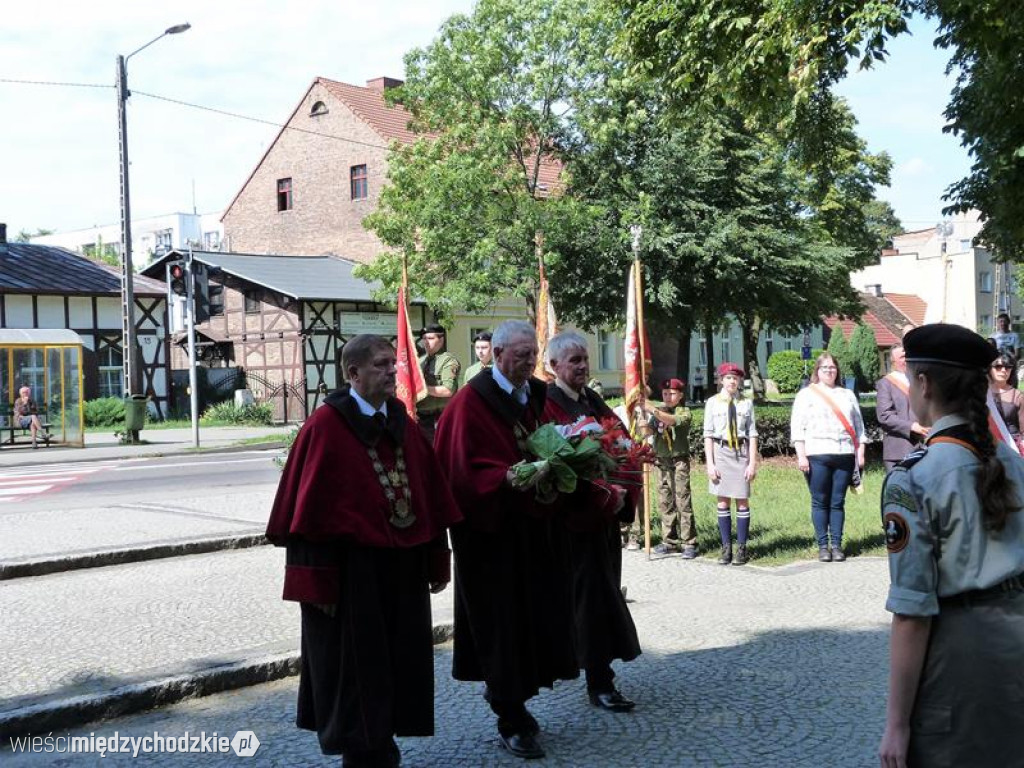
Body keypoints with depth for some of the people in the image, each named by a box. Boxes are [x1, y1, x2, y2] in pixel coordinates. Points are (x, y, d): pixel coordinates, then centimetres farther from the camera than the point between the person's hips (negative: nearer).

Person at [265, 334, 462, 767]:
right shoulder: (325, 427, -11)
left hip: (404, 567, 6)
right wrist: (316, 579, -15)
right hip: (350, 571, -6)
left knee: (398, 663, 15)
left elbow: (431, 497, 11)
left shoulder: (402, 423, 7)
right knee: (354, 667, 5)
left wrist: (436, 561, 10)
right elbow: (309, 506, -13)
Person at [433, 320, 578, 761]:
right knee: (503, 619, -2)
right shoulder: (471, 401, -12)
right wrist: (509, 479, -28)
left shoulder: (536, 395, 10)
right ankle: (510, 723, 9)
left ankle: (507, 693, 31)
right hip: (492, 530, -7)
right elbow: (465, 469, -16)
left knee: (536, 613, 10)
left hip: (535, 526, 7)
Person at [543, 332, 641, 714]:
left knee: (605, 590, 13)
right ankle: (599, 683, 1)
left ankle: (597, 672, 25)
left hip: (606, 514, 8)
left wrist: (624, 493, -5)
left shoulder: (594, 401, 14)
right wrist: (606, 496, -19)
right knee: (594, 595, -5)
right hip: (577, 515, -8)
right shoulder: (548, 405, -12)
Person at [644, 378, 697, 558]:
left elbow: (673, 420, -22)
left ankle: (689, 543, -6)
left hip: (679, 461, -5)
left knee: (683, 502, -8)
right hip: (661, 461, 5)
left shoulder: (684, 412, 0)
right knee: (665, 503, 7)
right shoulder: (658, 412, 15)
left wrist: (653, 410, -33)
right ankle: (670, 541, 15)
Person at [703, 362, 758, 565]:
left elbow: (752, 434, 3)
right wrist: (710, 463, -4)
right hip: (721, 451, 0)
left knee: (742, 501, 1)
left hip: (741, 451, 0)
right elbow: (708, 435, 2)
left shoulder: (746, 403, 4)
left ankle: (741, 548, 9)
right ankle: (726, 547, 11)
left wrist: (752, 463, -2)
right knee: (723, 502, 4)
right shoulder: (713, 403, 3)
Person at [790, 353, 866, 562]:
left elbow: (858, 426, 18)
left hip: (844, 456, 3)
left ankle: (837, 545, 8)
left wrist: (860, 453, 9)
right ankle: (823, 545, 5)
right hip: (817, 456, -3)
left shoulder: (847, 395, 18)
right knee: (820, 502, 0)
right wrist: (801, 456, -8)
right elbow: (797, 427, 0)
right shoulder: (806, 394, 6)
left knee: (838, 502, 3)